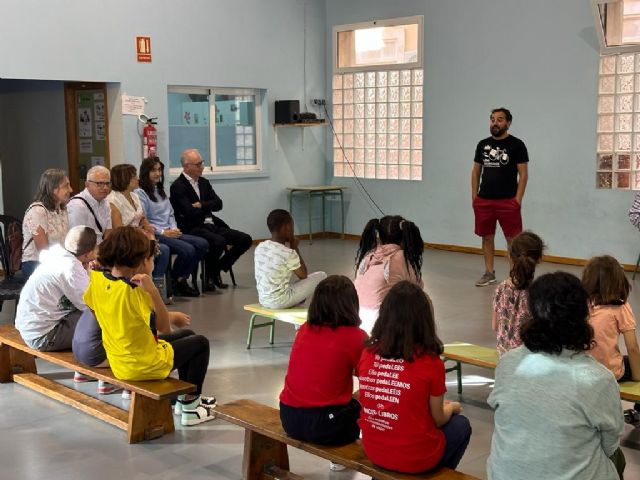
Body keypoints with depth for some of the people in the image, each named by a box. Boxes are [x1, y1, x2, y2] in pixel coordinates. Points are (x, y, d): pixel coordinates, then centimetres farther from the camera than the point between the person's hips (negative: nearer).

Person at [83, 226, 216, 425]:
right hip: (146, 366, -8)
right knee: (200, 343, 14)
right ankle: (190, 406, 19)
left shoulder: (97, 279, -8)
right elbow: (164, 328, -28)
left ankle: (184, 397, 41)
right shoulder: (133, 291, -30)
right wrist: (153, 291, -36)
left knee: (187, 335, 28)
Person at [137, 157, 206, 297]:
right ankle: (174, 281, -4)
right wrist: (163, 232, -15)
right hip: (154, 235, -8)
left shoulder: (160, 191, 22)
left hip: (169, 232, 8)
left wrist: (174, 229, 2)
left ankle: (182, 279, -2)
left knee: (202, 244, -12)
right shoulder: (140, 193, -4)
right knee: (188, 250, -28)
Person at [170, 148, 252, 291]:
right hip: (193, 229, -8)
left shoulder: (204, 182, 17)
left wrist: (201, 205, -11)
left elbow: (218, 204, 7)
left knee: (245, 239, -5)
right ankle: (209, 275, -8)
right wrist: (208, 207, 1)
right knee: (219, 241, -35)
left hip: (211, 225, 8)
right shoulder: (178, 186, -7)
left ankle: (217, 269, 7)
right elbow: (190, 212, -17)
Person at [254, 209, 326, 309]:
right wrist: (295, 248, 2)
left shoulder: (259, 247, -1)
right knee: (321, 276, 6)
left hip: (263, 300, 7)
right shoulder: (289, 253, -20)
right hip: (280, 301, -7)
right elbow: (303, 275, -2)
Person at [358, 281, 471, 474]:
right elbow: (438, 419, -8)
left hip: (373, 451, 5)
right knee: (461, 424, 24)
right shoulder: (430, 362, -20)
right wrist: (451, 407, 16)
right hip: (414, 458, -4)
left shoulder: (368, 353, -8)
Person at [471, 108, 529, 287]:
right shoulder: (483, 144, 10)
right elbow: (476, 172, 15)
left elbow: (523, 174, -6)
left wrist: (518, 199, -12)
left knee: (512, 239, -3)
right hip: (483, 200, 5)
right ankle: (489, 273, 20)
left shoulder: (516, 145, -4)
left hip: (508, 201, -5)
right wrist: (474, 196, 8)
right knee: (486, 237, 10)